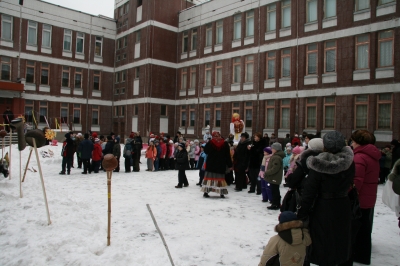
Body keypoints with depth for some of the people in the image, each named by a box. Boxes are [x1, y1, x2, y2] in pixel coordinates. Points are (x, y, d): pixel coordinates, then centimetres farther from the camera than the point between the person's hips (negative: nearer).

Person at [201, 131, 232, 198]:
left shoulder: (210, 143, -7)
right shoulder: (225, 144, -2)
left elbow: (205, 151, 7)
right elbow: (228, 155, 1)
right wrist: (229, 165, 6)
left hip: (210, 164, -1)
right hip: (221, 165, 1)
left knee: (209, 177, 5)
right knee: (220, 178, 8)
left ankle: (206, 192, 3)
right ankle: (221, 193, 8)